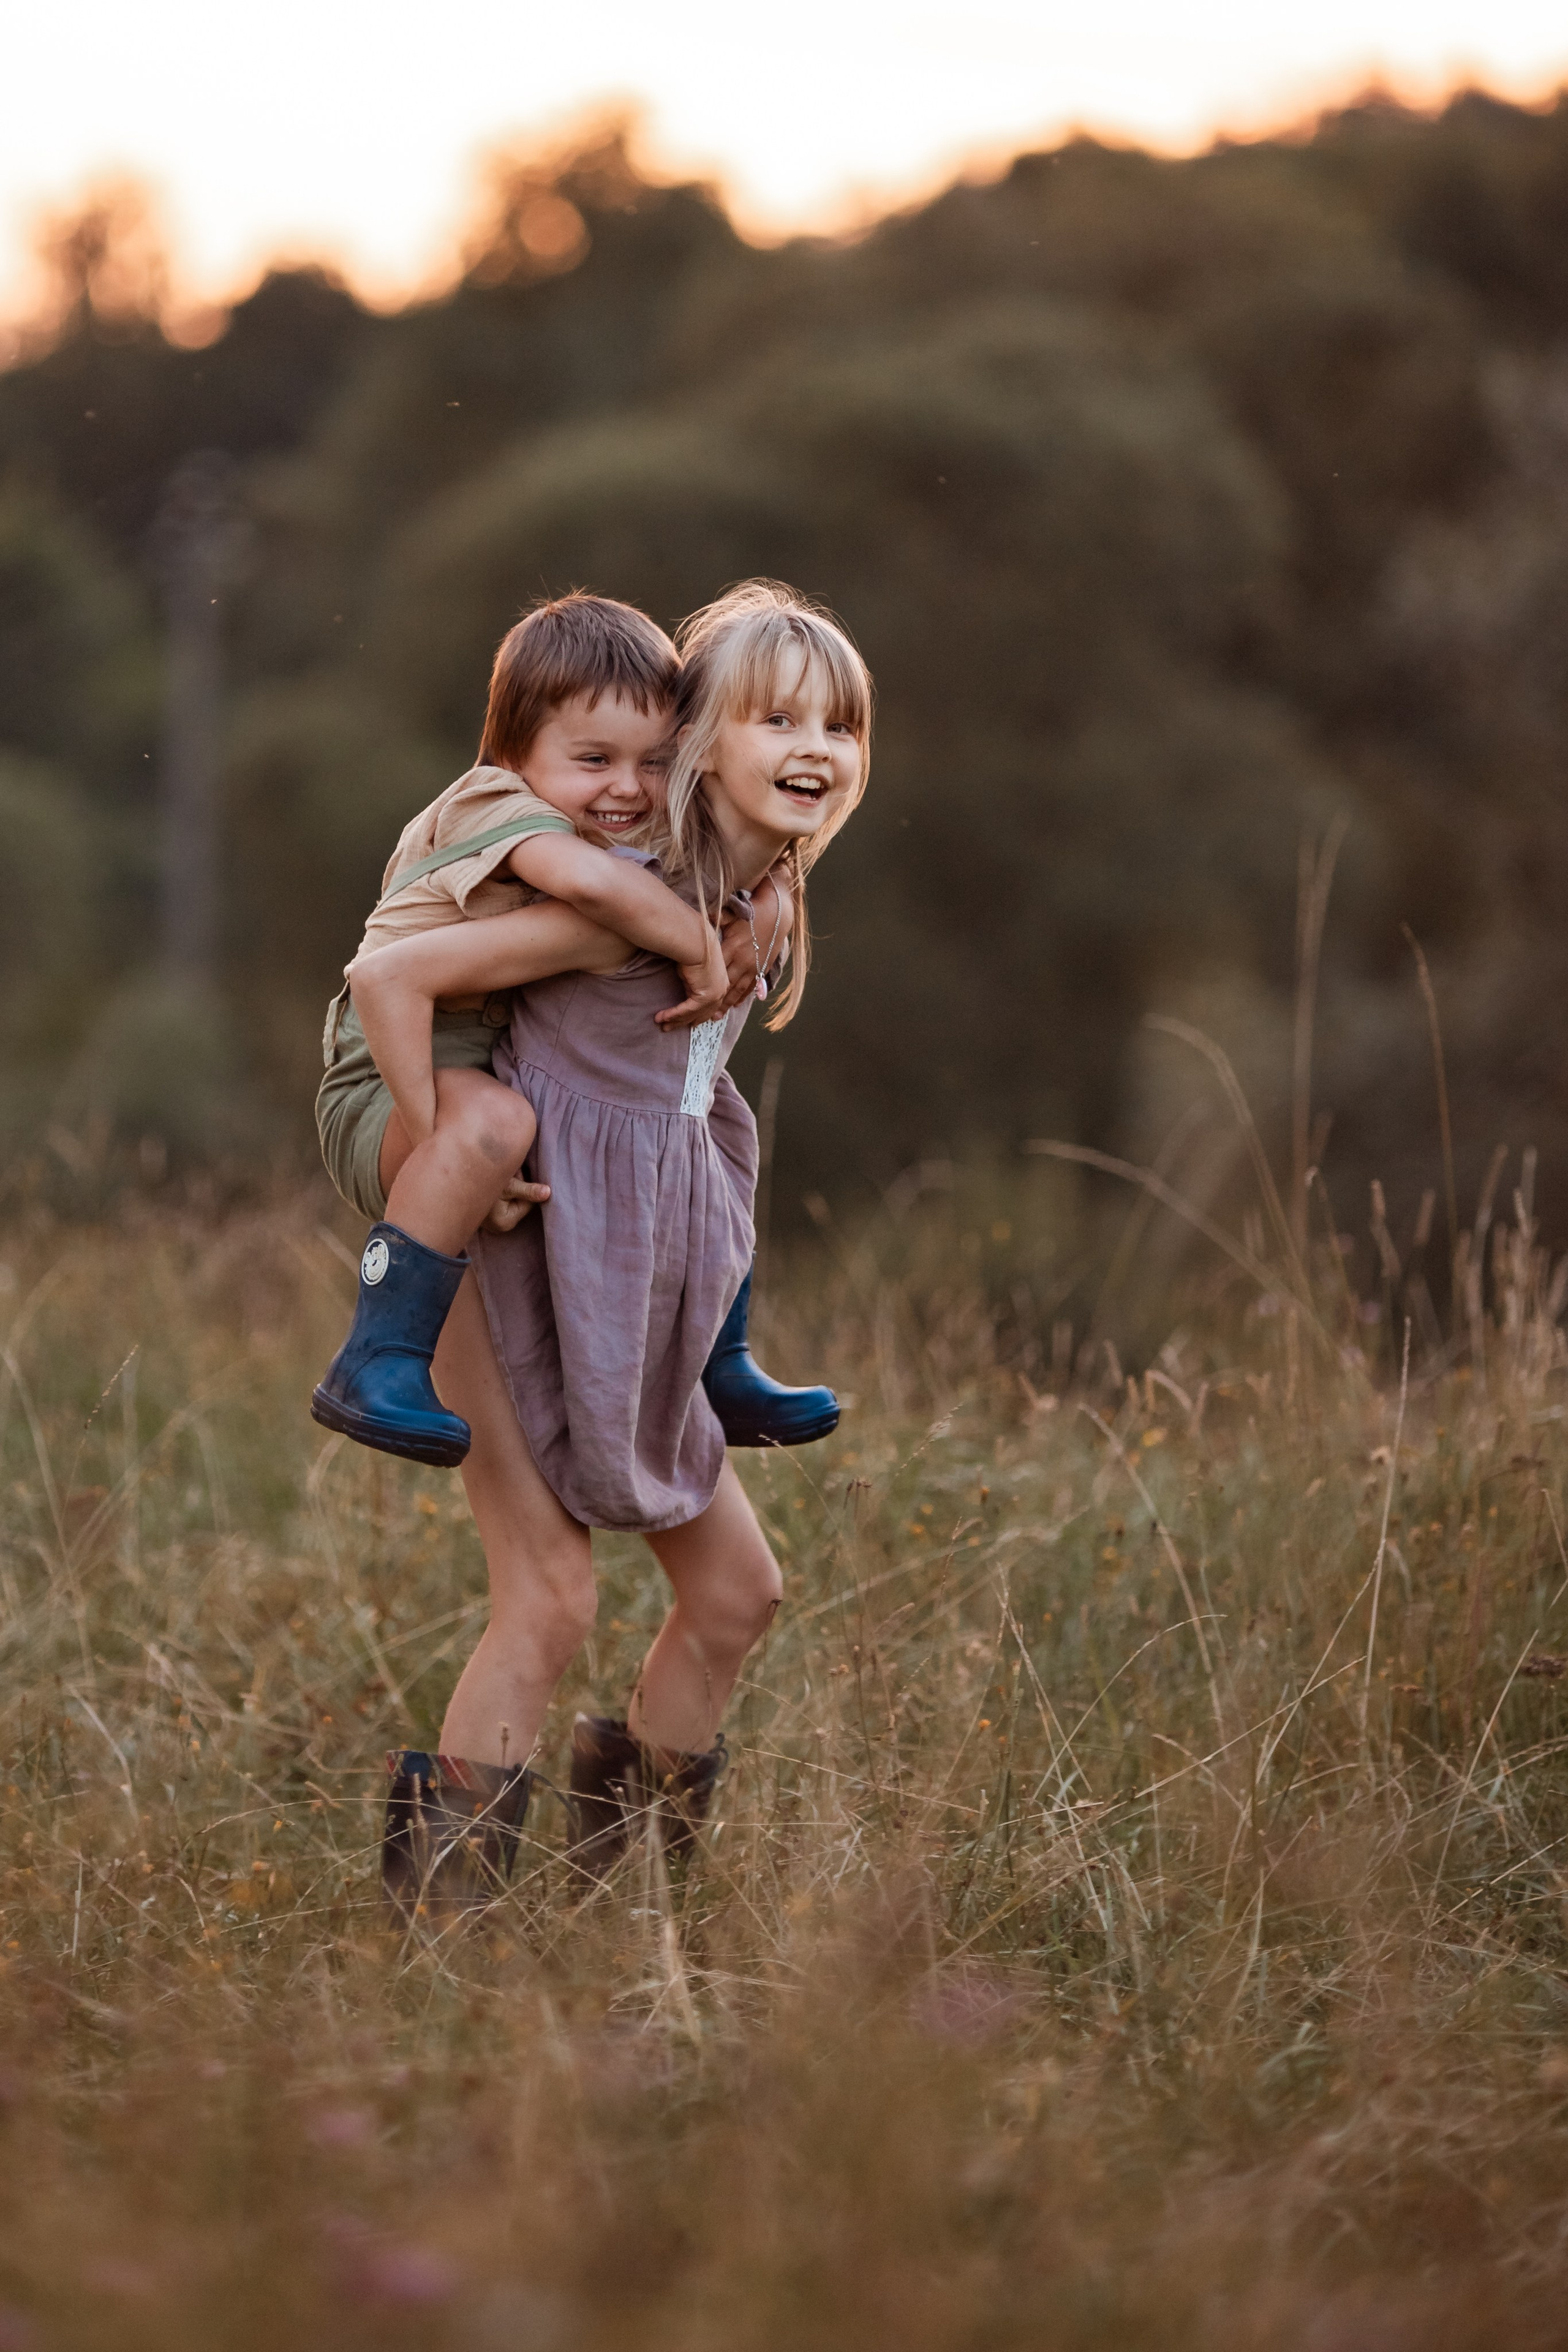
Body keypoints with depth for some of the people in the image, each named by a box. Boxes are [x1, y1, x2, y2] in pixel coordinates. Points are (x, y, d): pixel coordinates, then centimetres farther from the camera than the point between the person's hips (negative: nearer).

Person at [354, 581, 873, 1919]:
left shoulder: (759, 897, 4)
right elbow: (387, 977, -24)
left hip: (637, 1292, 9)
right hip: (524, 1271, -9)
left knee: (737, 1593, 10)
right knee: (550, 1604, -12)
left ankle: (622, 1881, 23)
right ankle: (436, 1908, -3)